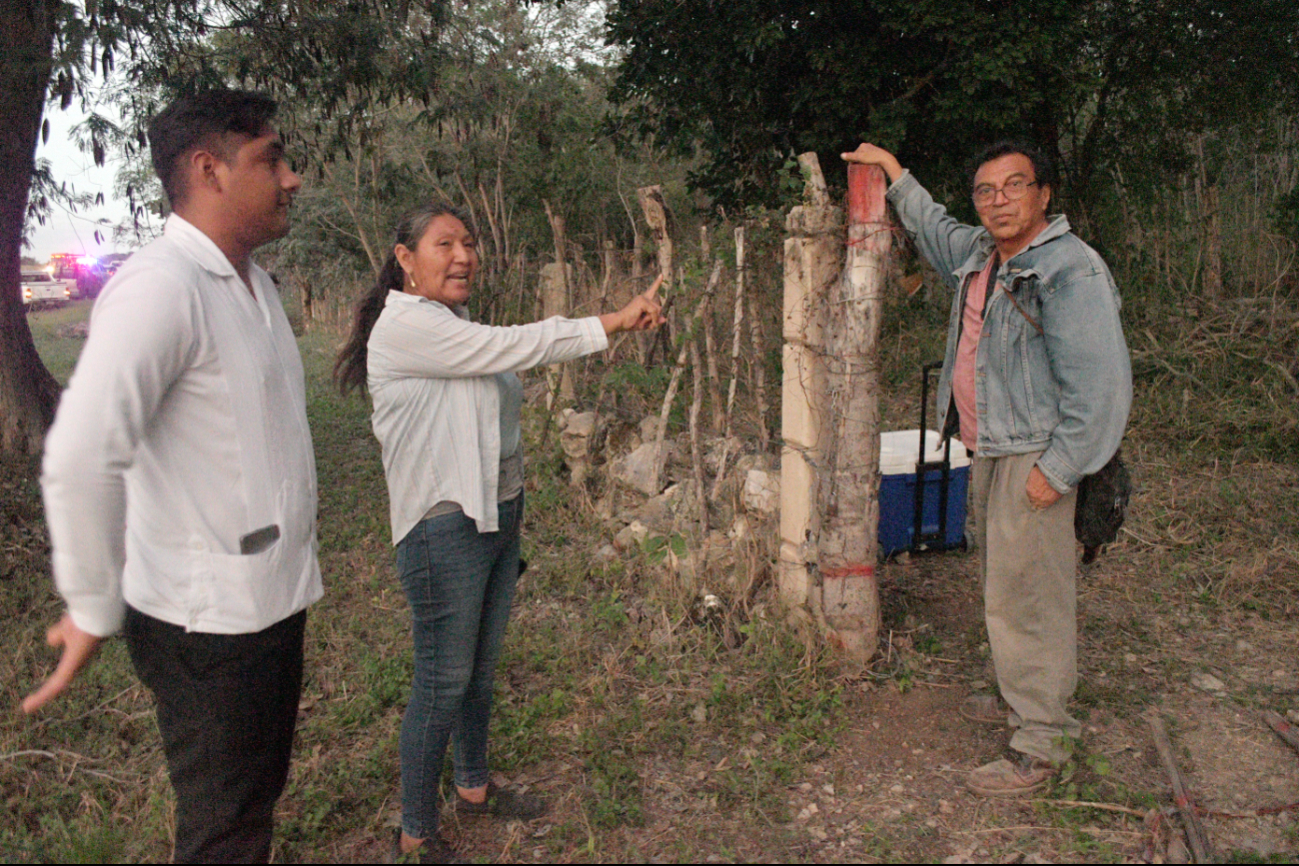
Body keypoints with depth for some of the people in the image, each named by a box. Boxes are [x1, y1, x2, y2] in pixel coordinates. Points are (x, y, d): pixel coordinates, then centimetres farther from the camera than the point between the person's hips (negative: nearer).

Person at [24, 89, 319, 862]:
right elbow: (80, 460, -28)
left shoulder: (257, 283, 9)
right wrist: (94, 614, -17)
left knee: (260, 792, 25)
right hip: (208, 622, -8)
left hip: (275, 597, 8)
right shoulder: (160, 286, -21)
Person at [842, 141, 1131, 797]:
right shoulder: (977, 253, 10)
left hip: (1035, 459, -9)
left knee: (1026, 596, -5)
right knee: (1002, 584, 19)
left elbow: (1100, 384, -20)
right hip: (988, 450, 9)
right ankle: (1021, 698, 36)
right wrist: (892, 171, 38)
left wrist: (1058, 468, -20)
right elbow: (933, 229, 34)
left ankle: (1039, 747, 6)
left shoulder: (1071, 270, -17)